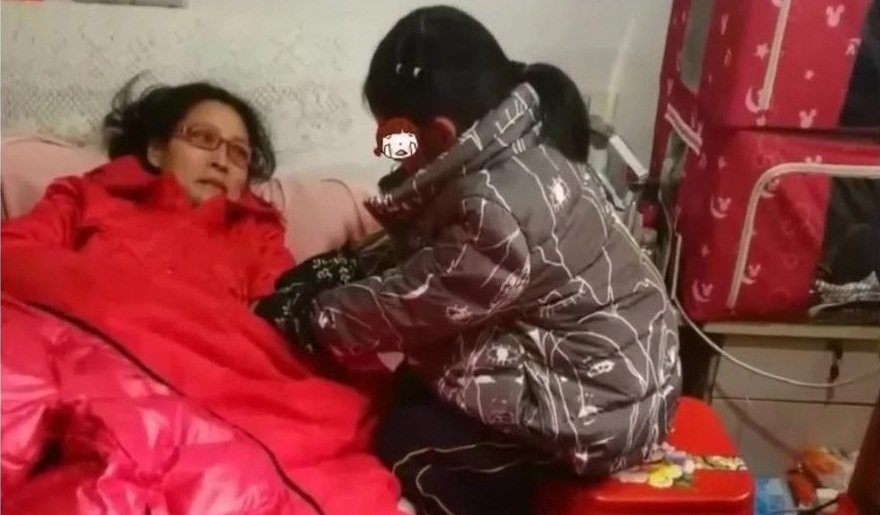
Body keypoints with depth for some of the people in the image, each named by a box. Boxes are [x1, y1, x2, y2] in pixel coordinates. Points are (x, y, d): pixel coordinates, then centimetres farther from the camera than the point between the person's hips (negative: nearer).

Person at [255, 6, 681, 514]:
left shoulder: (496, 206, -30)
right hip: (614, 359, 9)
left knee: (409, 441, -3)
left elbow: (412, 302, -17)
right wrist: (344, 265, 0)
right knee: (418, 390, 11)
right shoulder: (516, 143, -1)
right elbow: (420, 253, 9)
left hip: (603, 401, -9)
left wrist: (303, 316, -4)